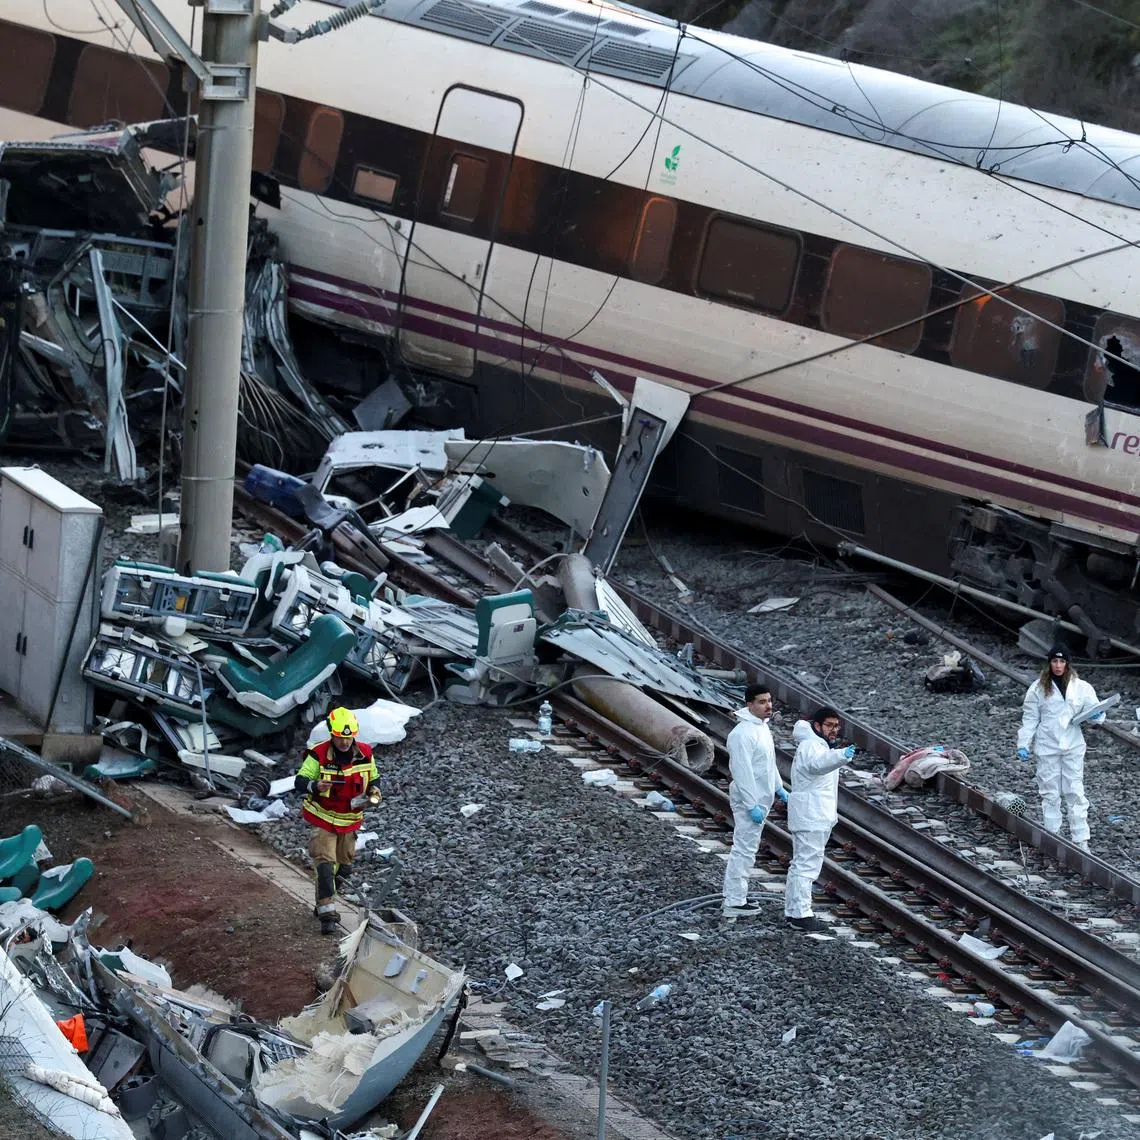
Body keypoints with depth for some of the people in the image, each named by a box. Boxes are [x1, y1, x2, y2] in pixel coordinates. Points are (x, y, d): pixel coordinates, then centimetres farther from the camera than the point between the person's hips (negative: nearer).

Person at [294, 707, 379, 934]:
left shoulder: (365, 754, -6)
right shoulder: (318, 755, -19)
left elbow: (373, 779, 10)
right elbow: (299, 781, -19)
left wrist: (372, 794, -12)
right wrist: (315, 786, -40)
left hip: (349, 821, 5)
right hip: (323, 819, -5)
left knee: (344, 864, 15)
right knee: (325, 863, -16)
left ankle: (323, 905, 36)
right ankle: (327, 914, -20)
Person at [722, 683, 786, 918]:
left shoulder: (762, 727, 10)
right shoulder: (743, 734, -23)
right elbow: (743, 773, -25)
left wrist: (779, 788, 23)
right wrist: (752, 806, -25)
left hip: (760, 799, 10)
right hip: (748, 801, -10)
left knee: (747, 849, 16)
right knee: (744, 850, -8)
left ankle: (737, 897, 25)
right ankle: (734, 903, -5)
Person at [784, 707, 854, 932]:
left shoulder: (820, 745, 17)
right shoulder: (810, 746, -19)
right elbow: (818, 763, -42)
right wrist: (842, 756, -62)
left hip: (818, 816, 11)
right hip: (810, 817, -11)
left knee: (801, 864, 15)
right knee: (807, 864, -11)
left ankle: (793, 911, 22)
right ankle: (801, 915, -11)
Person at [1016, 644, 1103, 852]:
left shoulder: (1081, 687, 2)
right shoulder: (1039, 688, 0)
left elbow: (1092, 712, 4)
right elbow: (1030, 718, 3)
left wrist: (1097, 716, -20)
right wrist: (1023, 745, -3)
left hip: (1073, 746, 0)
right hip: (1047, 747, 0)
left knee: (1075, 792, -1)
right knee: (1050, 793, 5)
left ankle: (1081, 840, 2)